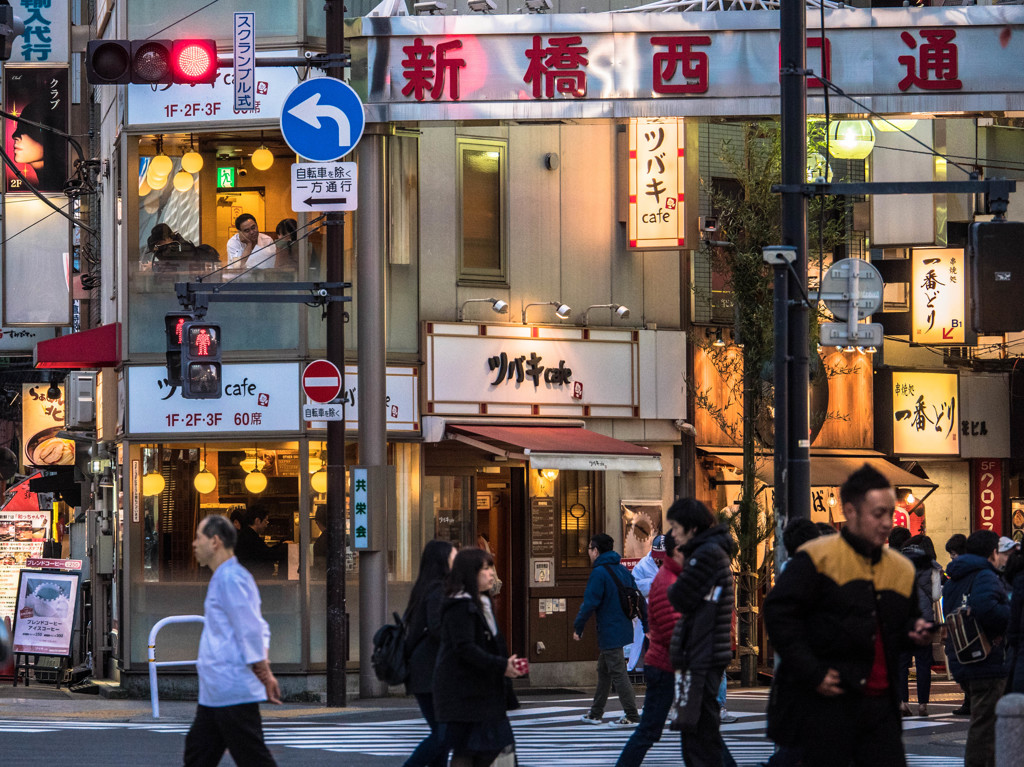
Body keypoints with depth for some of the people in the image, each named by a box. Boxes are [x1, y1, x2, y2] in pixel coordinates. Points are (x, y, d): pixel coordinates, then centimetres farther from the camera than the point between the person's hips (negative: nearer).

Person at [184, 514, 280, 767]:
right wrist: (264, 672, 13)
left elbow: (251, 630, -19)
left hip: (232, 694, -11)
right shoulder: (225, 577, 17)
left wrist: (265, 677, -16)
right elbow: (258, 630, 20)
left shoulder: (230, 578, -15)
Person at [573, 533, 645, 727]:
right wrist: (646, 626, 17)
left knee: (618, 673, -6)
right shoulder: (623, 571, 11)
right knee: (603, 670, 18)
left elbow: (589, 603, -18)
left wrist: (578, 627, -7)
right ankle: (595, 714, 26)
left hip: (609, 633, -9)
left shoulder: (599, 573, -15)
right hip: (623, 629, 9)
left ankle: (632, 716, -7)